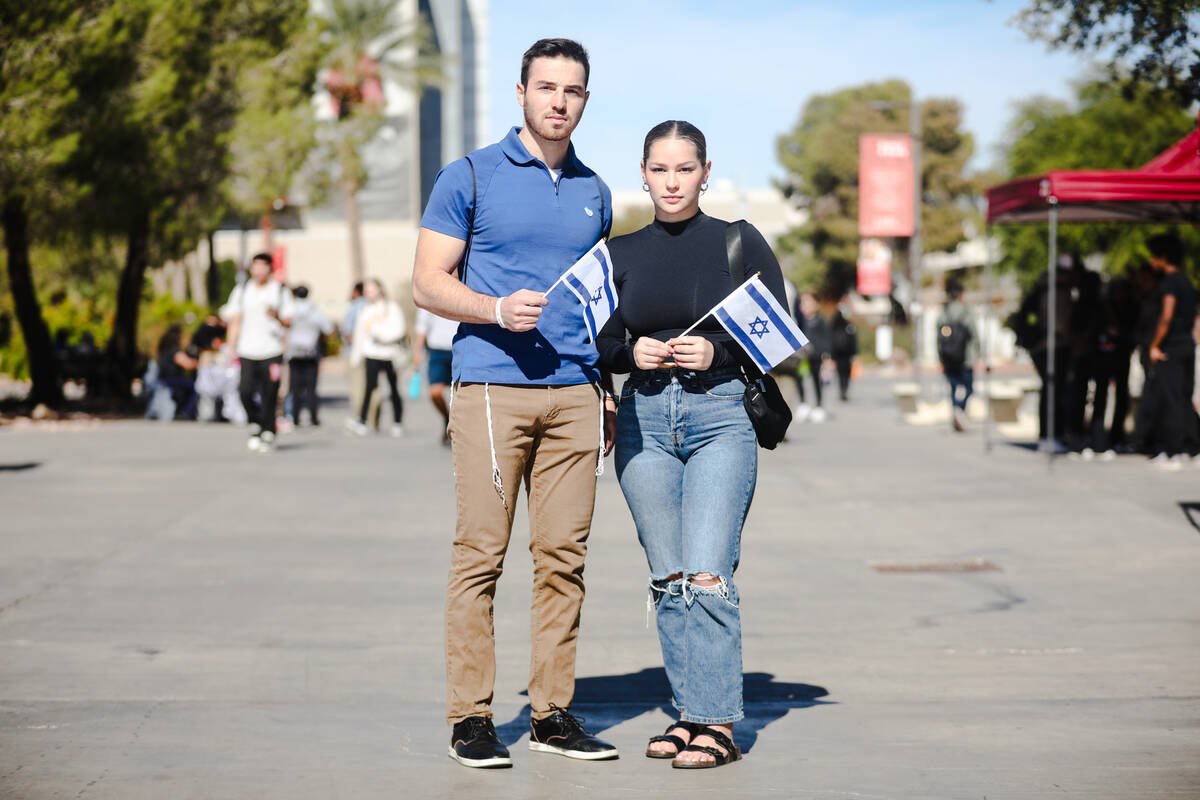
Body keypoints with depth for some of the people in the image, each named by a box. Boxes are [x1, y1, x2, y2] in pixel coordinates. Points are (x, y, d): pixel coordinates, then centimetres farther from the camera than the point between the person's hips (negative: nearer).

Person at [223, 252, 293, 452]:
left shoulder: (280, 291, 7)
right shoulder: (241, 291, 13)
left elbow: (288, 322, 5)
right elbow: (235, 321, 13)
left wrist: (277, 316, -18)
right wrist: (231, 350, 5)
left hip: (272, 351, -1)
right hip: (247, 351, 1)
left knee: (269, 395, -6)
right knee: (246, 391, -13)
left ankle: (268, 434, 6)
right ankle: (255, 426, 9)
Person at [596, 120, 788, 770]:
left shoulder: (740, 242, 3)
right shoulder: (621, 252, 11)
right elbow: (598, 343, 16)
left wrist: (717, 351, -12)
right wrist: (632, 352, -6)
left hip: (721, 413, -3)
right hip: (644, 418, 3)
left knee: (707, 577, -12)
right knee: (667, 580, 3)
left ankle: (717, 723, -7)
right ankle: (691, 712, 11)